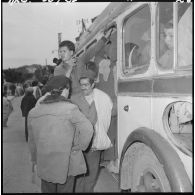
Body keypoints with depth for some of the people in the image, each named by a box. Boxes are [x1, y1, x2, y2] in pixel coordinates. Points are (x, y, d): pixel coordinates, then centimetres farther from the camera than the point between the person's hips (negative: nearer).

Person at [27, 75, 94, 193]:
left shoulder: (34, 112, 1)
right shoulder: (70, 109, -15)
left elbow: (32, 141, 10)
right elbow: (87, 130, -23)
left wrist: (34, 159, 22)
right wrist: (78, 147, -7)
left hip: (44, 164, 5)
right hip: (65, 164, -4)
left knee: (47, 190, 22)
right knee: (65, 189, 13)